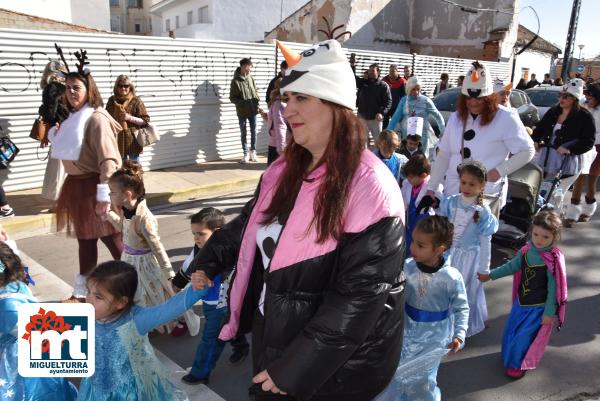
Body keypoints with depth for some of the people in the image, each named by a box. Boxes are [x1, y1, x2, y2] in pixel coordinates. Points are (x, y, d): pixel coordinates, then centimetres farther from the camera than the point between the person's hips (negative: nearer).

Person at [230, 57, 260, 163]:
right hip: (242, 112, -3)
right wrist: (242, 103, -19)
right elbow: (232, 98, -7)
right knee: (243, 133, 6)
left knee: (253, 132, 9)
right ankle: (246, 154, 17)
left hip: (253, 111, 3)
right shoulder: (236, 81, -9)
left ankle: (253, 152, 22)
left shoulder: (251, 78, 3)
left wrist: (256, 103, -2)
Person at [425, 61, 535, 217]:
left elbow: (527, 151, -1)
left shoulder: (506, 119, -7)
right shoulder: (456, 118, 8)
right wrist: (431, 187, 7)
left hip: (486, 195, -5)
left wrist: (500, 171, -12)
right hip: (452, 192, 5)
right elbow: (443, 155, 11)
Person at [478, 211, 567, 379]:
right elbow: (512, 266, 6)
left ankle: (520, 364, 34)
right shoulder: (526, 250, -10)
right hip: (521, 301, 6)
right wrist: (490, 275, 10)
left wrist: (549, 313, -12)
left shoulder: (554, 260, -27)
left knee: (524, 336, 8)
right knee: (511, 331, 22)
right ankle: (511, 355, 49)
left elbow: (554, 289, -19)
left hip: (538, 307, -6)